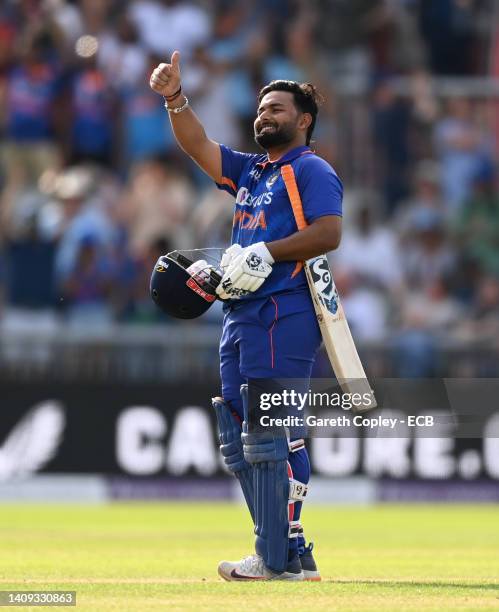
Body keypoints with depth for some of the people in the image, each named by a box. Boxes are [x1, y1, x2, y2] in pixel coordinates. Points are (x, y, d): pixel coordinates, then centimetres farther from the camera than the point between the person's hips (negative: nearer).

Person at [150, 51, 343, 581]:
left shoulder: (311, 170, -1)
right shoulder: (249, 171, 23)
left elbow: (329, 232, -14)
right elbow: (198, 146, 15)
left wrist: (265, 254, -17)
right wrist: (175, 100, 0)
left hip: (283, 315, -9)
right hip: (240, 316, 9)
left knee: (270, 437, -13)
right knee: (238, 444, 8)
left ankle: (280, 559, -13)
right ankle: (287, 552, 11)